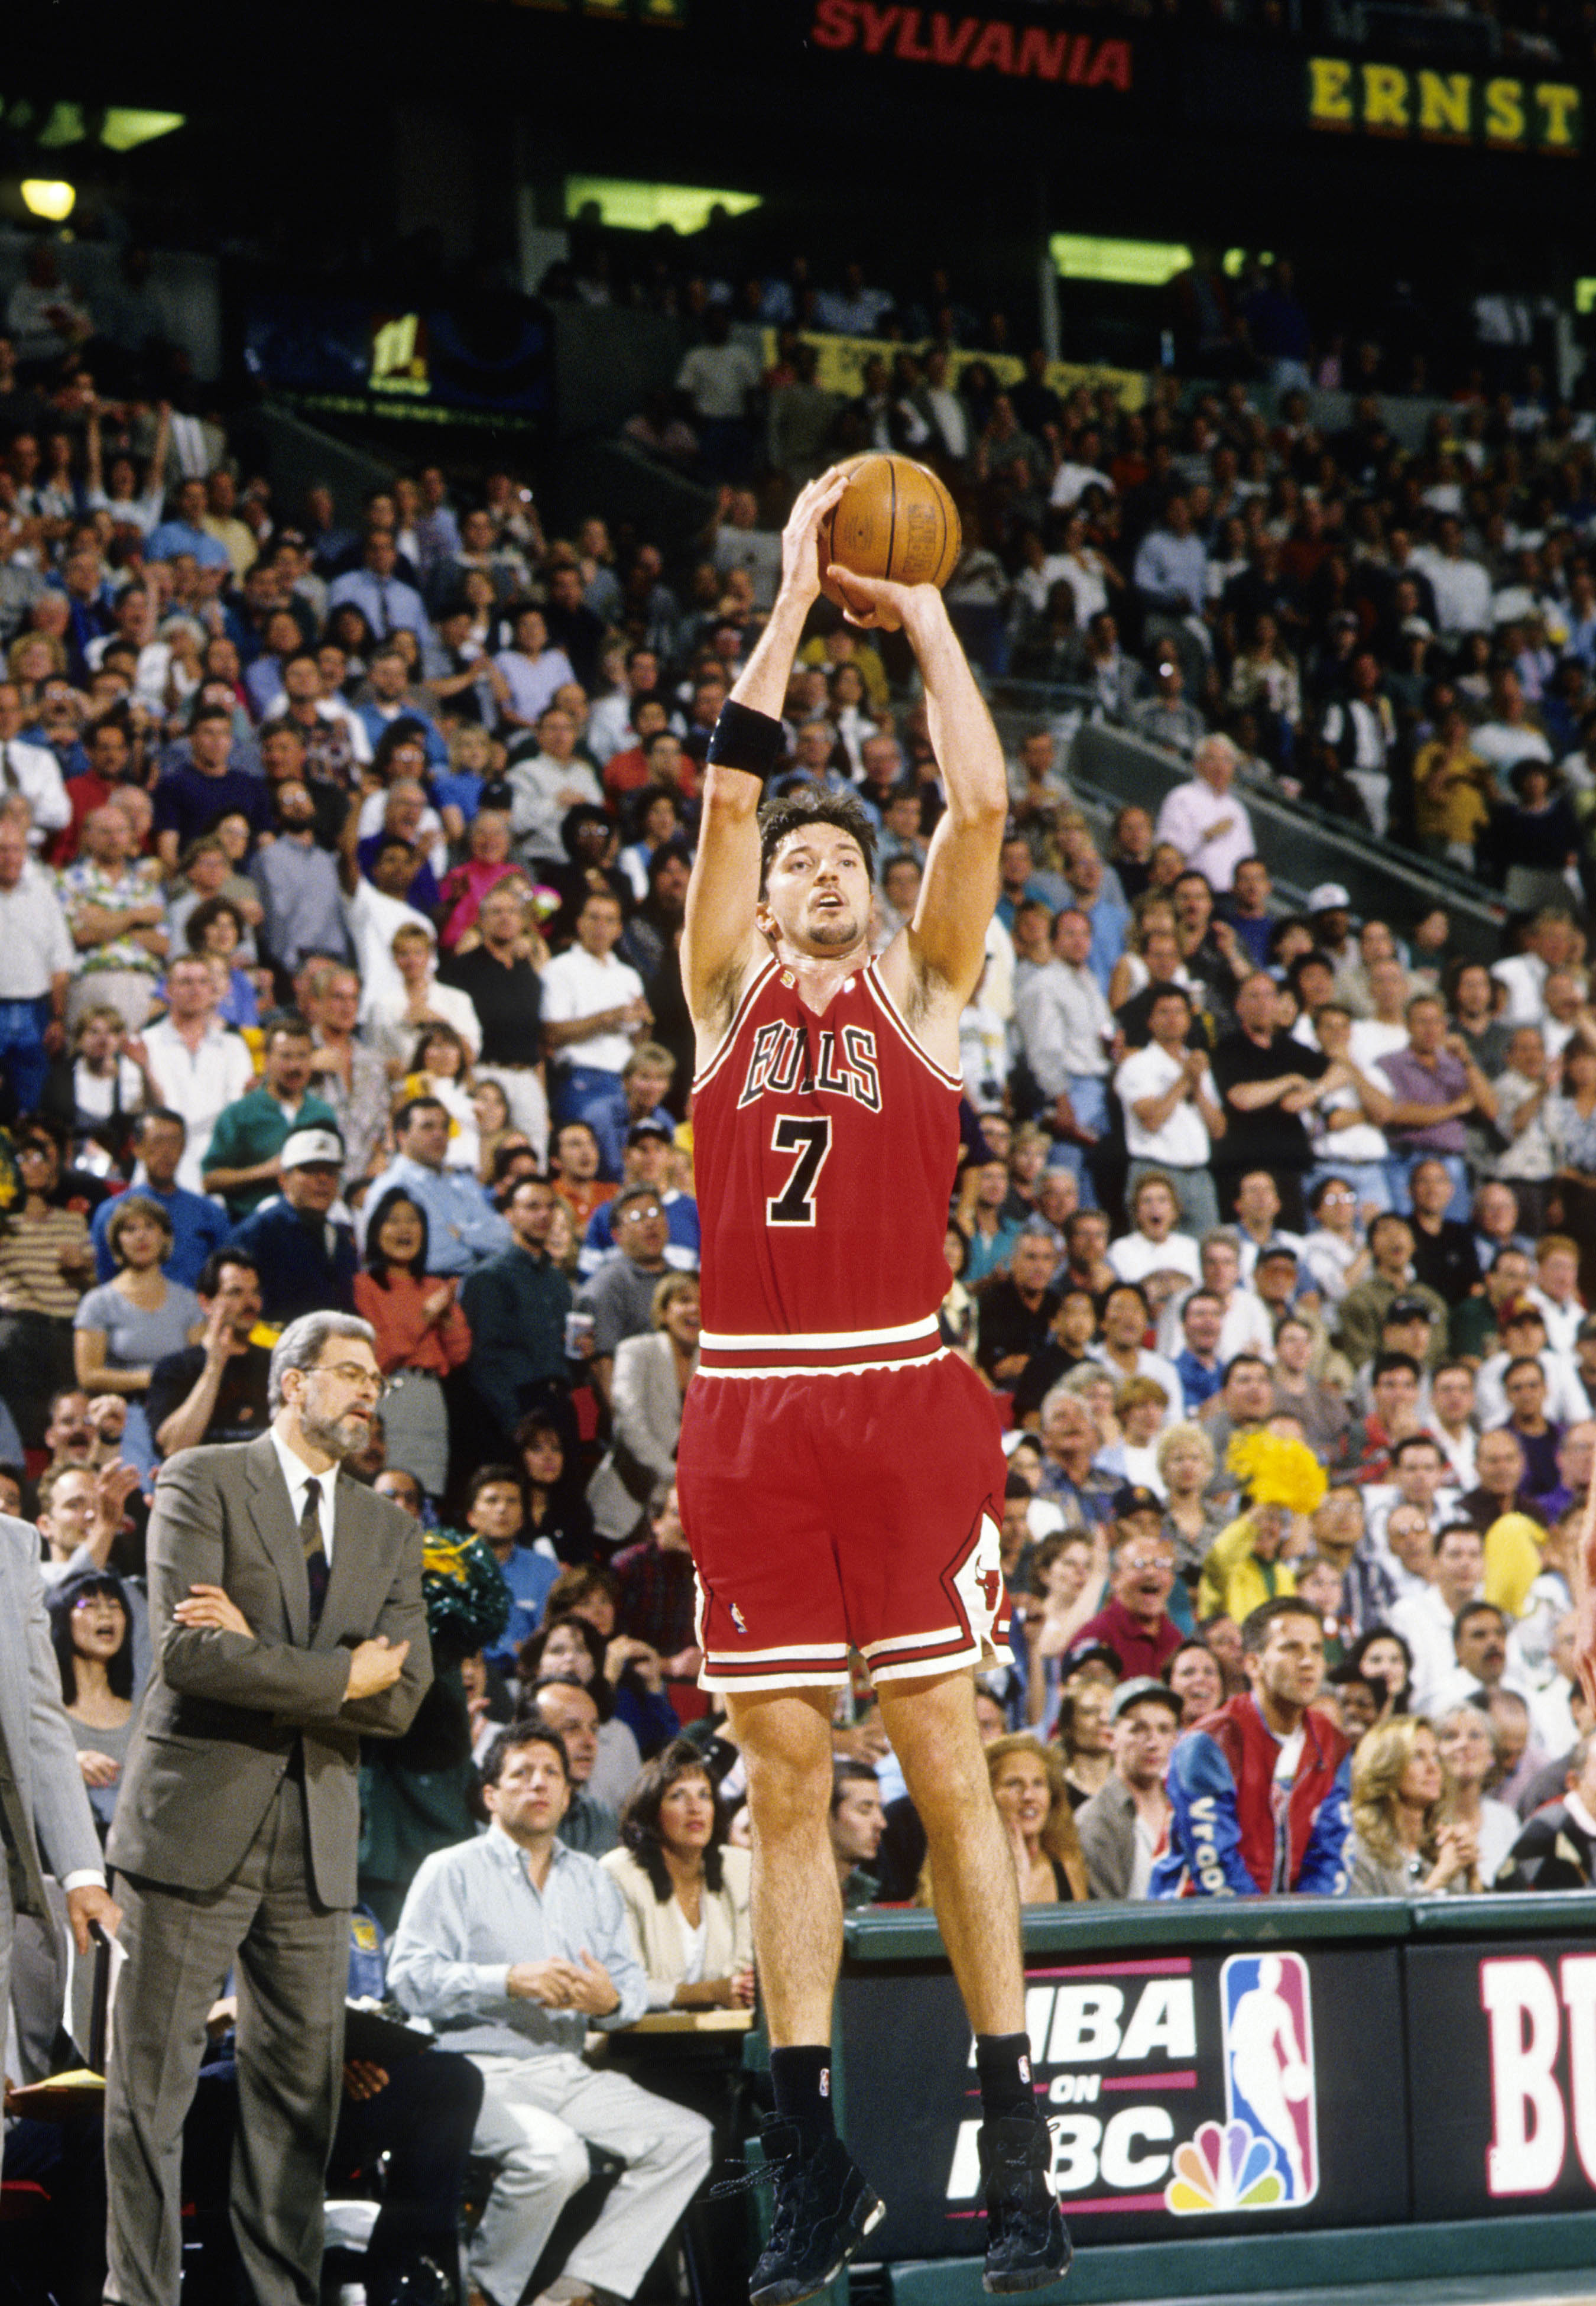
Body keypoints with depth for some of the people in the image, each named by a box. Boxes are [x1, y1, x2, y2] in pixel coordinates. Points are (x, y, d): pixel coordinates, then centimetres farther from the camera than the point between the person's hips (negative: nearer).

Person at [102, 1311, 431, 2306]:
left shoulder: (390, 1532, 15)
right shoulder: (202, 1483, 0)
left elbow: (403, 1695, 1)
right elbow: (188, 1654, -13)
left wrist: (258, 1655, -11)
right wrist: (339, 1676, -9)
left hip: (317, 1841, 5)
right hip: (195, 1823, -5)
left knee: (301, 2082, 5)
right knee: (154, 2079, -3)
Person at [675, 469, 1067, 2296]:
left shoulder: (918, 993, 12)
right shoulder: (727, 995, 14)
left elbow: (977, 806, 1)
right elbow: (729, 789, 4)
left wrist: (924, 616, 7)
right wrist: (795, 596, 6)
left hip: (901, 1397, -1)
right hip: (748, 1408, 2)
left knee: (945, 1763, -2)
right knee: (785, 1780, 4)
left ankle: (1013, 2143, 2)